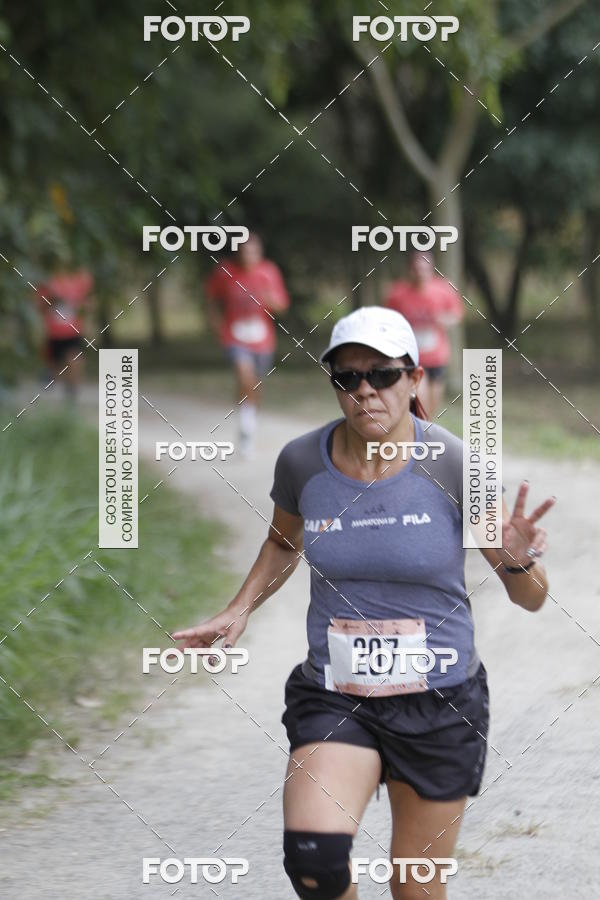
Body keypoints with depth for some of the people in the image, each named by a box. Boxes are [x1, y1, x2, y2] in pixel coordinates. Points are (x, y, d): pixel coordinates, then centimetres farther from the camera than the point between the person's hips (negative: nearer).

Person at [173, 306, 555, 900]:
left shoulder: (450, 466, -11)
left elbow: (531, 599, -4)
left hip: (439, 703, -1)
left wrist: (517, 558, -26)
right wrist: (239, 610, 6)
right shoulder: (302, 462, -4)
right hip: (334, 696, 1)